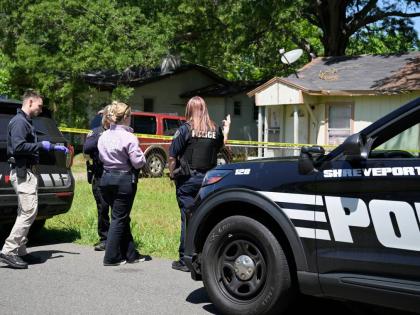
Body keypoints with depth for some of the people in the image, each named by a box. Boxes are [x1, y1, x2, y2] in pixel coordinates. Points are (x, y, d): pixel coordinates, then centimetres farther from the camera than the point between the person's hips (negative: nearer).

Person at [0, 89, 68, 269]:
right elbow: (18, 147, -24)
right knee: (29, 212, -14)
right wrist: (41, 145, -15)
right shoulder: (19, 121, -12)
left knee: (25, 213, 12)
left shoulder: (26, 122, 20)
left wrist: (55, 147, 20)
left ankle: (20, 251, 17)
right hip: (23, 172, -11)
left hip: (27, 172, 11)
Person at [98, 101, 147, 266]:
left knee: (121, 217, 15)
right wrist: (142, 156, 4)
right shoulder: (129, 138, -16)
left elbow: (102, 157, 11)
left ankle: (130, 254, 22)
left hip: (106, 179, 7)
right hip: (124, 180, -7)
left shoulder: (103, 136, 5)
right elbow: (138, 162, -16)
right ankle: (111, 257, 6)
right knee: (119, 218, 3)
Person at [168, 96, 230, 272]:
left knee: (188, 218, 0)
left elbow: (172, 157, -11)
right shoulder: (215, 130, 2)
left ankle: (185, 260, 4)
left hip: (188, 180, -4)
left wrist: (172, 175, 2)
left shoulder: (185, 129, -8)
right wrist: (226, 130, 30)